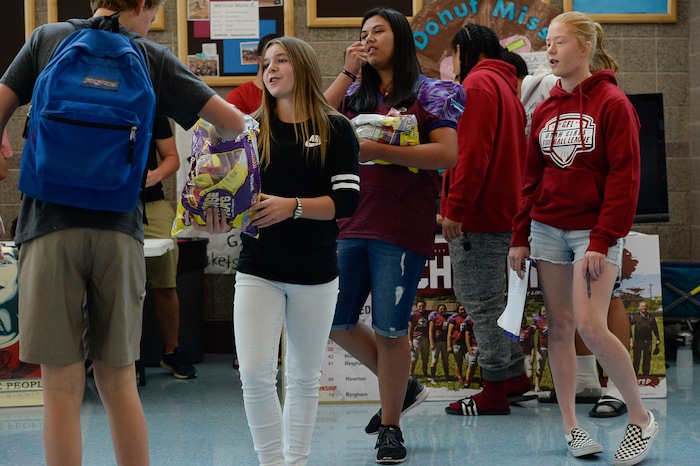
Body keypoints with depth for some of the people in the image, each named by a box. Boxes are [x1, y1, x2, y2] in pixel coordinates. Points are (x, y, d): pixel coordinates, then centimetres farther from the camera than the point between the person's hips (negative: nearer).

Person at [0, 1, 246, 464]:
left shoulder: (47, 39, 10)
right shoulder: (152, 58, 9)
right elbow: (233, 122, 8)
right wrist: (231, 135, 30)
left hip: (49, 223, -1)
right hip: (118, 229, 1)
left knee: (63, 385, 0)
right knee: (119, 382, 10)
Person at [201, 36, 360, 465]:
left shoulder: (335, 130, -1)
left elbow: (347, 200, -8)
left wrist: (292, 206, -21)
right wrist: (220, 221, -14)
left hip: (315, 270, -1)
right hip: (259, 269, 1)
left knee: (304, 377, 11)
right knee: (255, 374, -11)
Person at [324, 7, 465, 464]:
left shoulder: (430, 93, 0)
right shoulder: (357, 94, 15)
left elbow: (447, 154, -12)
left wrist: (378, 150, -19)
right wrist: (346, 72, 1)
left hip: (402, 228, -6)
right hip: (352, 223, 6)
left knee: (389, 329, -2)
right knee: (337, 322, 5)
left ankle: (390, 426, 11)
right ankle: (402, 387, 25)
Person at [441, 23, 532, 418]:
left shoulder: (478, 84, -11)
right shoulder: (506, 87, 19)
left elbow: (472, 152, -21)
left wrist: (455, 207, -22)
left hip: (476, 218, -10)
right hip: (502, 213, 10)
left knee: (483, 303, -5)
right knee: (490, 300, 18)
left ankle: (495, 391, -2)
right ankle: (514, 374, 22)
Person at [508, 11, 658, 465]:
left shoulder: (613, 103, -7)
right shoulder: (546, 110, 10)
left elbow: (624, 178, -11)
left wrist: (601, 241, -16)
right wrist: (520, 237, 11)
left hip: (595, 231, -6)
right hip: (548, 228, 6)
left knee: (591, 326, -16)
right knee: (560, 327, 4)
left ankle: (641, 418, -1)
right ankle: (571, 426, 12)